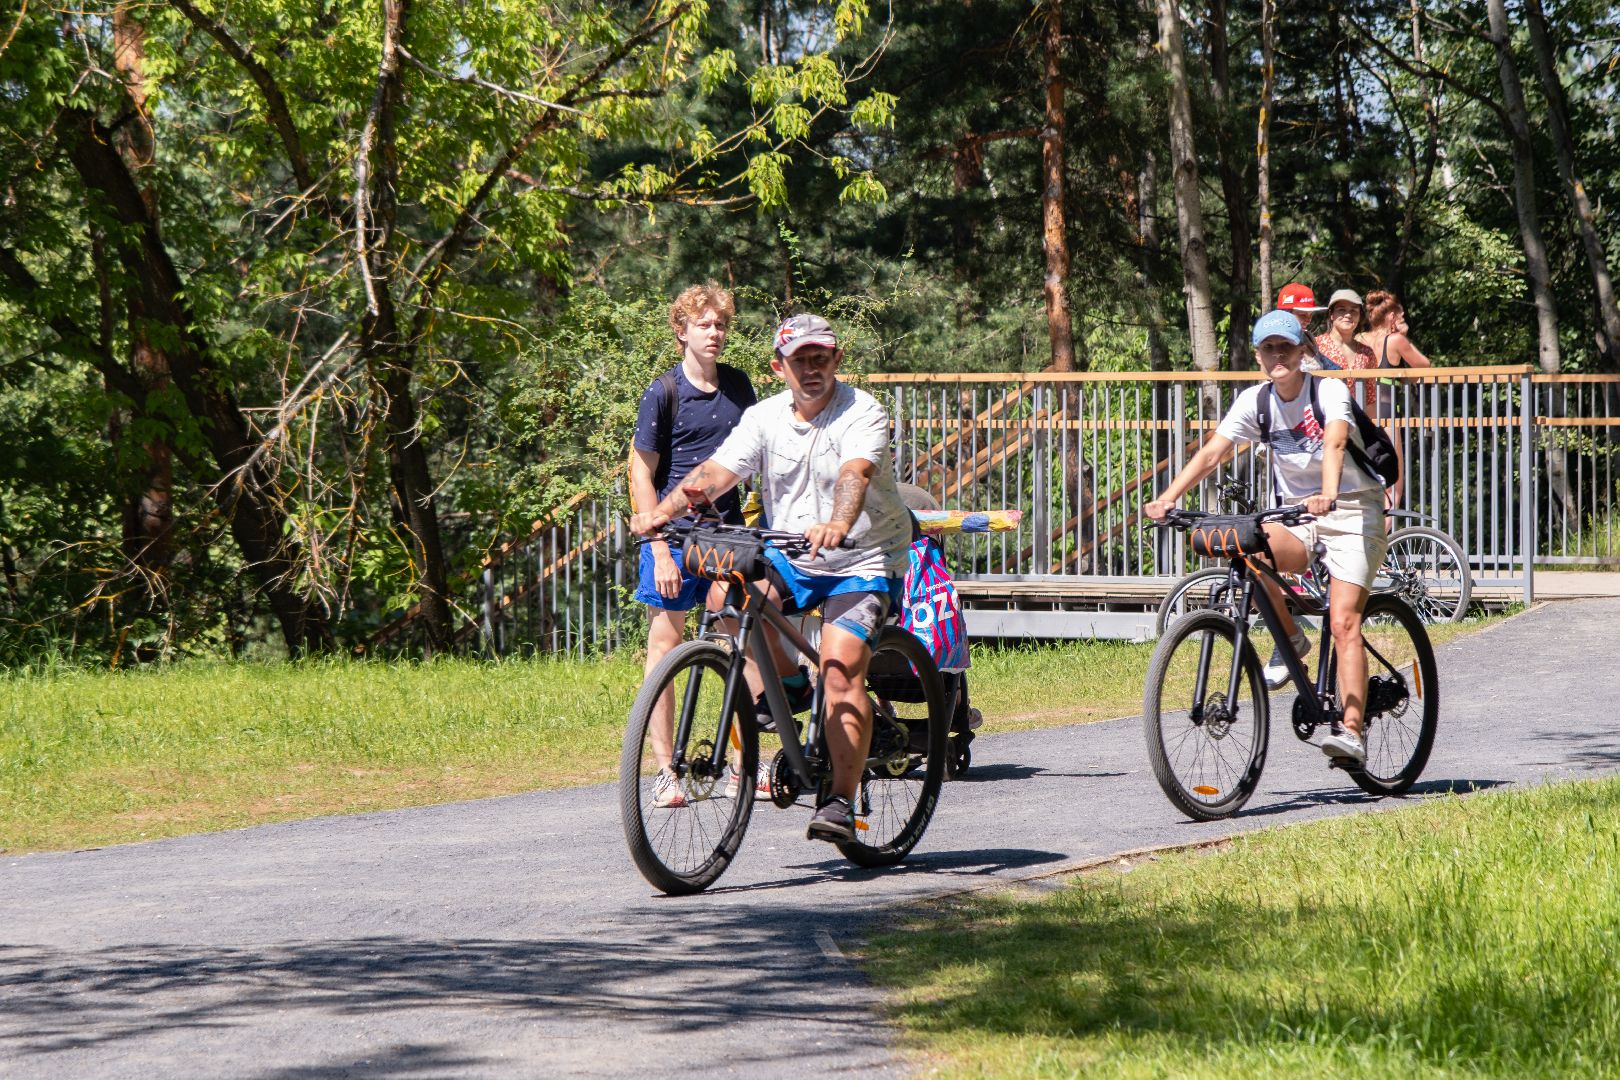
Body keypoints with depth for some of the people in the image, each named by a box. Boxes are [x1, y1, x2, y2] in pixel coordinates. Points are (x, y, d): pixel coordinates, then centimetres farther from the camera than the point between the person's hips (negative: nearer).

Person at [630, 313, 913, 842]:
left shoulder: (862, 413, -13)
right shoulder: (765, 417, 1)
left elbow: (856, 472, -33)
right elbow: (717, 470, -11)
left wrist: (837, 525, -54)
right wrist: (663, 510, -29)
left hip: (863, 562, -5)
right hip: (790, 557, 5)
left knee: (841, 671, -21)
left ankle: (842, 801, -16)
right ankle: (786, 682, 3)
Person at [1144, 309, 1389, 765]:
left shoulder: (1329, 391, -15)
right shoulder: (1255, 401, 0)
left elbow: (1334, 443, -33)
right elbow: (1212, 452, -9)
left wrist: (1327, 496, -53)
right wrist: (1168, 497, -24)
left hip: (1351, 511, -4)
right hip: (1296, 515, 4)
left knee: (1344, 624, -18)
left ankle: (1352, 733, -21)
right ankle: (1290, 640, -7)